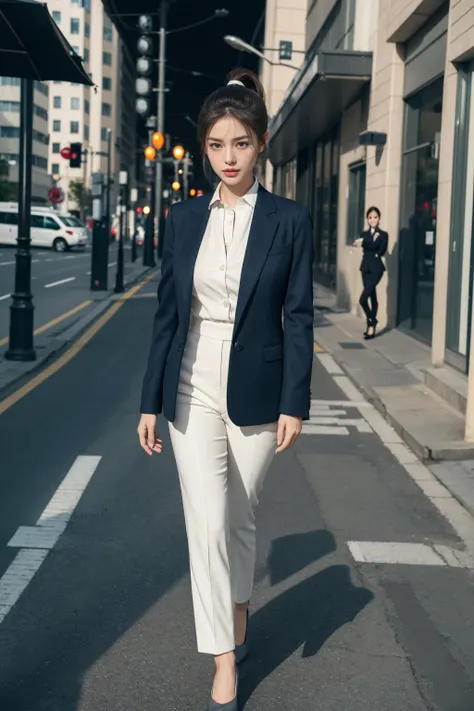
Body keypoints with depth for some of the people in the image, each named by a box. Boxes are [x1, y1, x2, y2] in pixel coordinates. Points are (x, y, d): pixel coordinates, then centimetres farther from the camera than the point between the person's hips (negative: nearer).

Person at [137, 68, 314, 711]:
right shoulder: (184, 218, 3)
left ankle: (237, 612, 41)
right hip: (194, 391, 2)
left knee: (241, 517, 14)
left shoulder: (289, 219, -4)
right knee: (207, 525, -3)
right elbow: (168, 312, 5)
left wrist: (294, 404, -9)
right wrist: (151, 402, 4)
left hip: (255, 393, -1)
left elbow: (298, 316, -4)